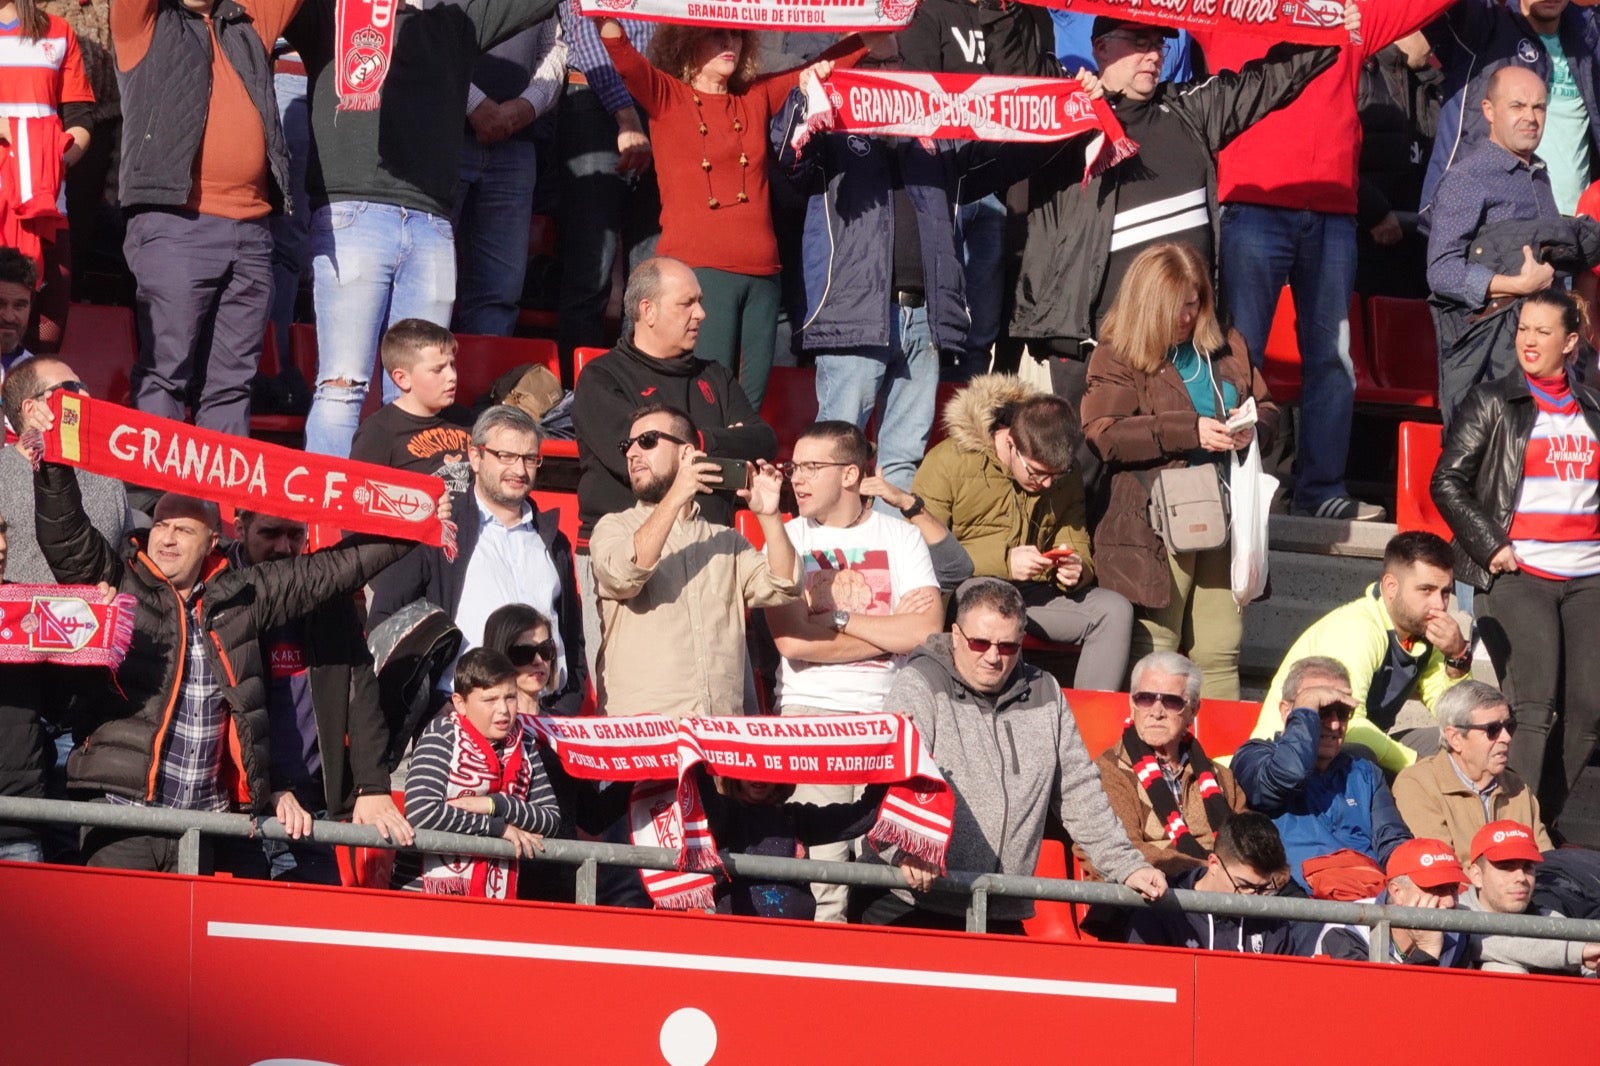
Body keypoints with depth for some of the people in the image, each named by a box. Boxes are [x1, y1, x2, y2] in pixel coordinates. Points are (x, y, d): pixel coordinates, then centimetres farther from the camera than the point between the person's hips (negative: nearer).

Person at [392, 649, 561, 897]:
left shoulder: (524, 745, 8)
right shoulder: (441, 736, -7)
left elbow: (551, 819, 4)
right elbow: (420, 812, -21)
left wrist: (496, 804, -14)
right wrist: (499, 827, -15)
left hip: (496, 895, 5)